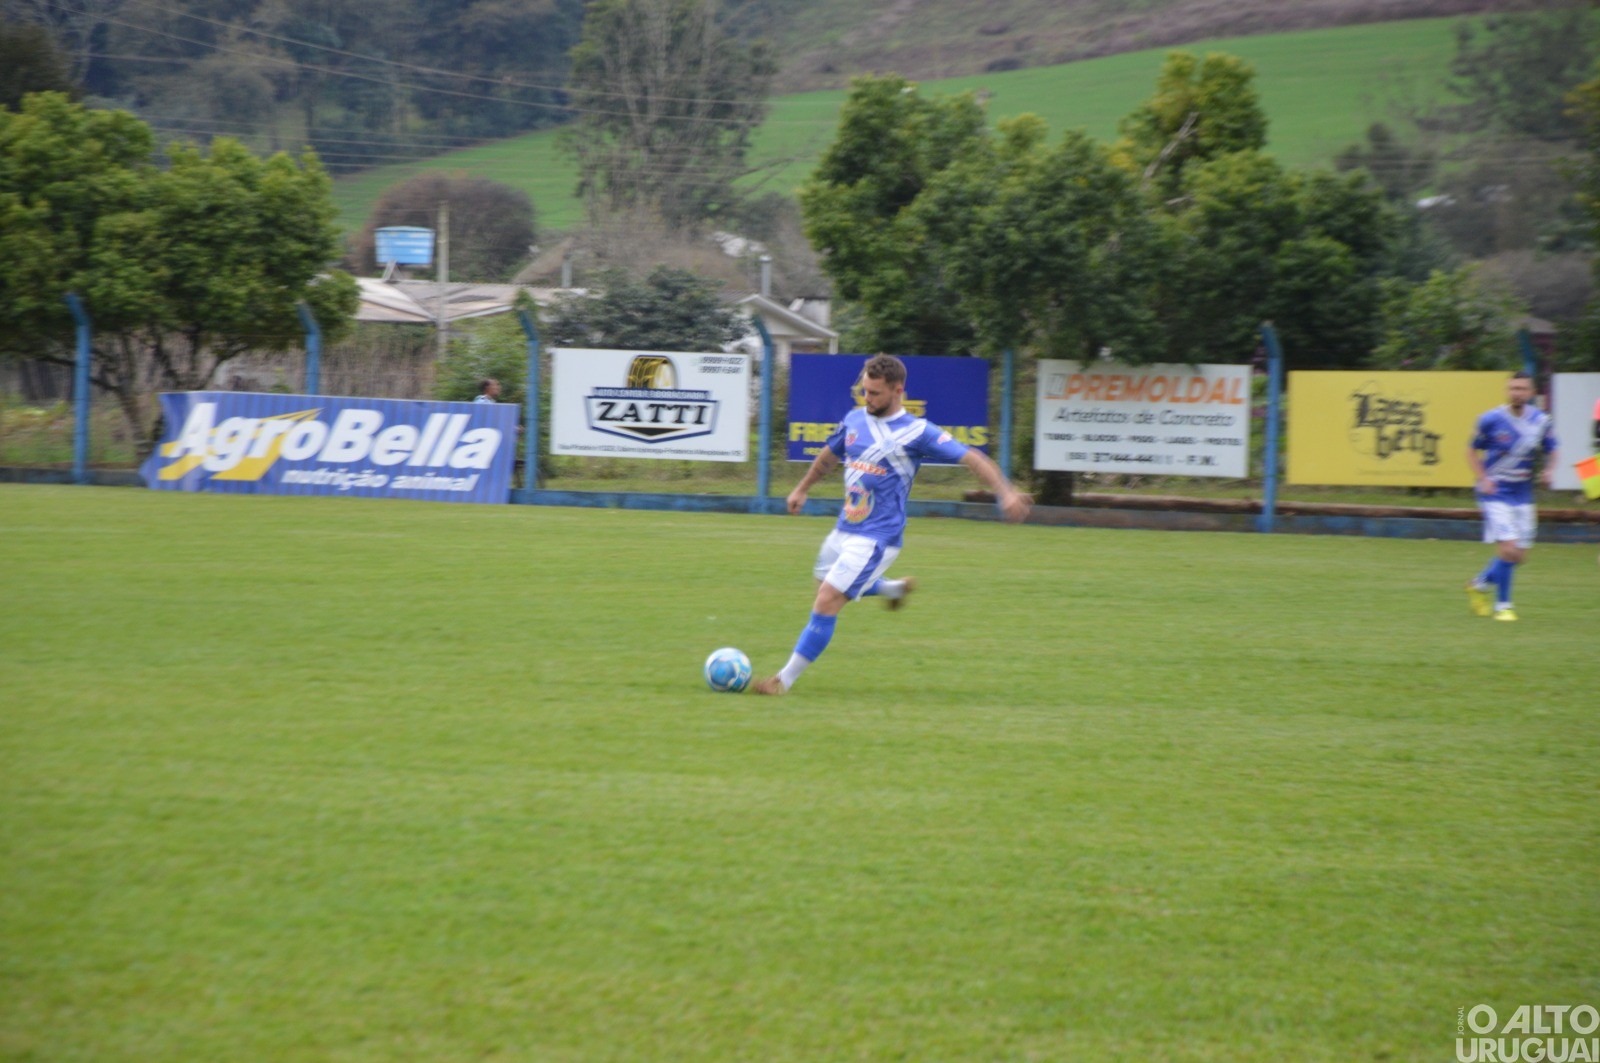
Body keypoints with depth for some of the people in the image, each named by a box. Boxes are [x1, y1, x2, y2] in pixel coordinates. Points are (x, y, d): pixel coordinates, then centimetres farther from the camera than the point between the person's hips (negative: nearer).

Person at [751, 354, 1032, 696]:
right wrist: (802, 489, 35)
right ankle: (894, 589, 50)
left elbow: (971, 458, -15)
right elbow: (830, 456, 26)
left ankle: (785, 679, -8)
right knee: (824, 582, 27)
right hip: (844, 529, 8)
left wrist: (1005, 492, -27)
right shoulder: (855, 420, 6)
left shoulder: (917, 433, -13)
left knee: (826, 602, -15)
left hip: (876, 538, -8)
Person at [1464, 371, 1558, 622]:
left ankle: (1480, 583, 32)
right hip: (1495, 492, -5)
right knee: (1508, 549, -15)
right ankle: (1502, 605, 1)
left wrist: (1548, 470, -9)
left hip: (1522, 495, 5)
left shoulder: (1541, 421, -1)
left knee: (1519, 555, 7)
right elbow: (1472, 451, 2)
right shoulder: (1491, 420, -10)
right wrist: (1482, 479, -11)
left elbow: (1551, 451, 13)